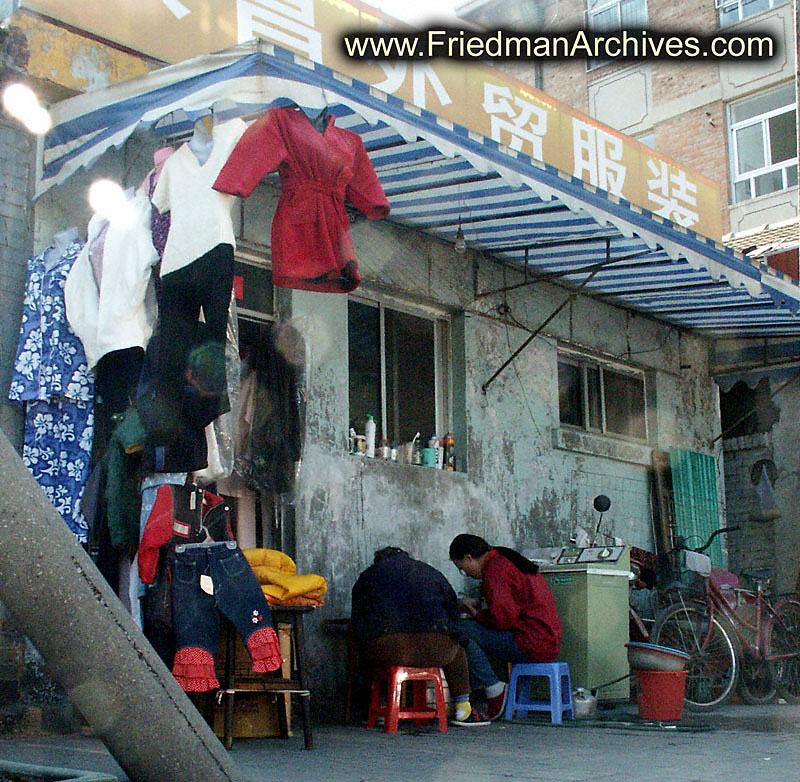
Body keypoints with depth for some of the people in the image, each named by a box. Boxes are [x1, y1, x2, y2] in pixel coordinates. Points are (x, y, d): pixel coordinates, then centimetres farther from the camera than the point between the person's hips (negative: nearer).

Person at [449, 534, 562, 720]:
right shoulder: (503, 560, 20)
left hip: (531, 645, -10)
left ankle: (494, 690, -10)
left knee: (462, 631, -13)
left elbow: (504, 618, -18)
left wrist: (477, 615, 0)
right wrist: (479, 612, 17)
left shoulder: (494, 572, -11)